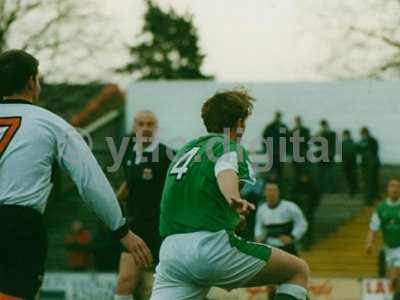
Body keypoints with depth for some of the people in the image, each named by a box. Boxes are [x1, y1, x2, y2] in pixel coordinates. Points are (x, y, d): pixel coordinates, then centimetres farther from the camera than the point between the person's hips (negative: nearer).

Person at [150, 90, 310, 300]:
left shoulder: (186, 150, 26)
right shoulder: (229, 147, 3)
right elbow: (226, 172, -22)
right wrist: (234, 199, -43)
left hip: (170, 250, 7)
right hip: (212, 243, -7)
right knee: (298, 271, 7)